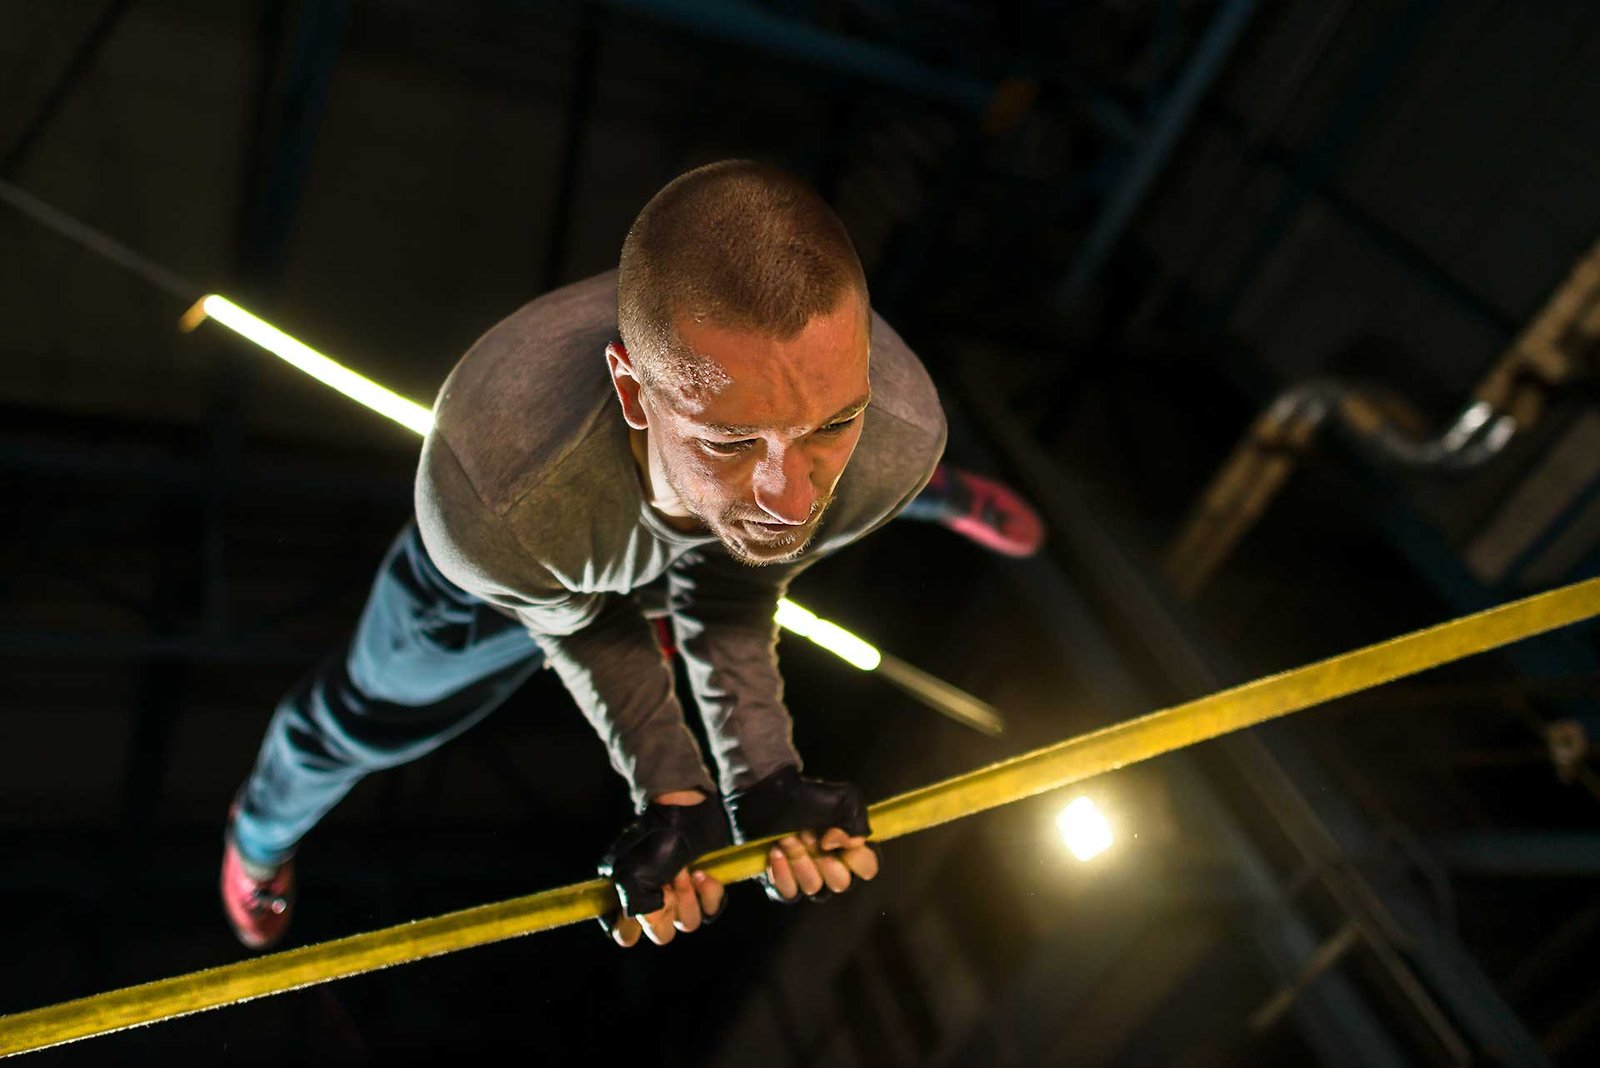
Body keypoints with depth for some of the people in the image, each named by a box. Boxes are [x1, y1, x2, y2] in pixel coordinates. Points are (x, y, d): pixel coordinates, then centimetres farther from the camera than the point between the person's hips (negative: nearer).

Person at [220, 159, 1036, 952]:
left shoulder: (898, 437, -42)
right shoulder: (492, 500, -49)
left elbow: (731, 596, -21)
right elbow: (581, 623, -23)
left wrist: (762, 773, -28)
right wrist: (671, 788, -27)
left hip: (712, 535, 2)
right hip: (520, 561, -1)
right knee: (363, 718, 22)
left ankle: (937, 493, 68)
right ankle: (262, 829, 58)